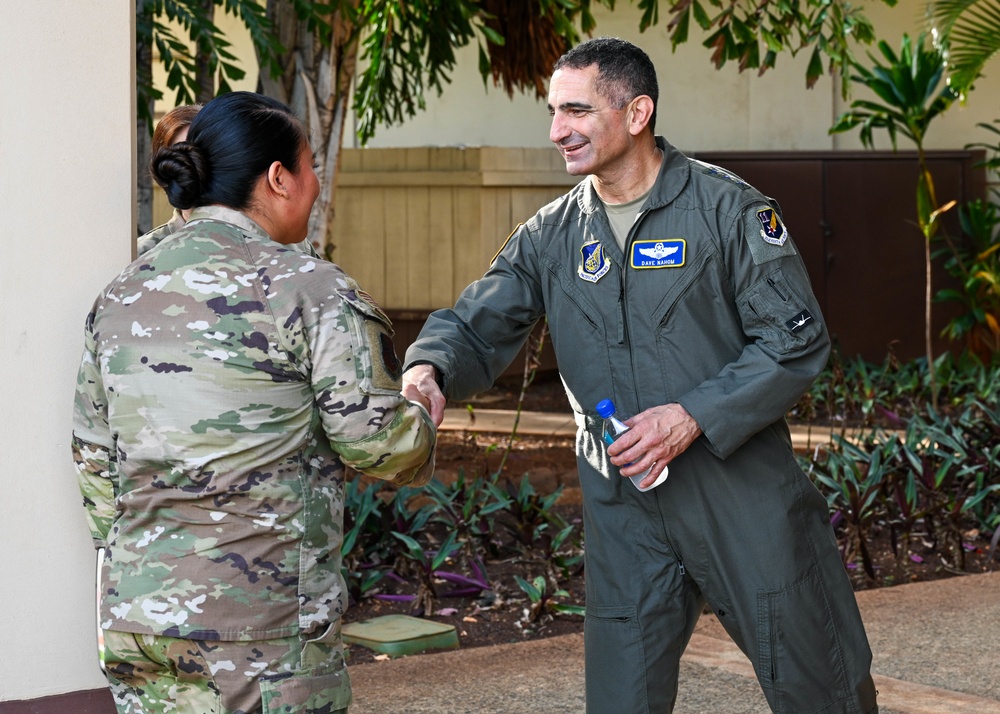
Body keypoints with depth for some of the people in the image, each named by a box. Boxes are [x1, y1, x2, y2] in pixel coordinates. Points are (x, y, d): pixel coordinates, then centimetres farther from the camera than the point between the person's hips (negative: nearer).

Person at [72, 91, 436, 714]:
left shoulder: (119, 297, 10)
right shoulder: (311, 289, -9)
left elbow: (94, 458, 15)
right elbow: (377, 441, -10)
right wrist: (422, 424, 11)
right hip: (266, 620, -6)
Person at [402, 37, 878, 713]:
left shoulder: (728, 208, -7)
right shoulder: (550, 235, 7)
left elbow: (797, 340, -9)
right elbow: (478, 323, 2)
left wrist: (694, 416, -19)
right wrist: (428, 370, -22)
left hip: (744, 491, -3)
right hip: (625, 506, 4)